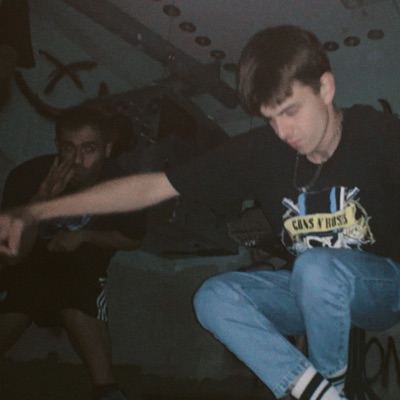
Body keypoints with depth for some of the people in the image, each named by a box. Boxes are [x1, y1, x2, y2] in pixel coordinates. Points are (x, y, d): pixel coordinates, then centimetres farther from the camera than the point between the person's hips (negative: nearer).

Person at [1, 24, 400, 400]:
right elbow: (153, 186, -15)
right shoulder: (260, 150, -14)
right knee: (213, 297, -21)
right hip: (311, 291, 3)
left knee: (315, 267, -34)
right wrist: (34, 212, -20)